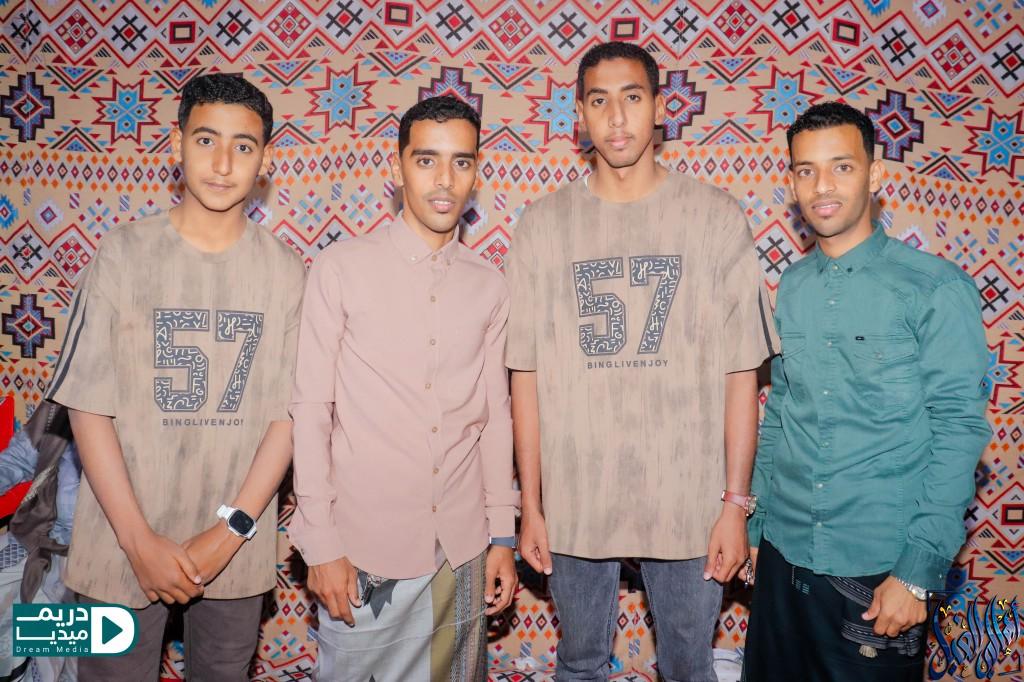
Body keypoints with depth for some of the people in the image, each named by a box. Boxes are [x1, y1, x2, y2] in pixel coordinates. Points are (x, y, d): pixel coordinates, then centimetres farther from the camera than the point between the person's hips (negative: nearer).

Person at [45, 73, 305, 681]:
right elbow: (90, 407, -6)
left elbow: (286, 414, -4)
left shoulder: (285, 271, -3)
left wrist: (231, 529, -10)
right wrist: (138, 539, -10)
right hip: (124, 542, -1)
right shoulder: (124, 253, -6)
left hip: (237, 546, 1)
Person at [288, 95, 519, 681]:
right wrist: (321, 543, -7)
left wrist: (503, 535, 7)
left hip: (462, 548, 3)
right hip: (365, 547, -3)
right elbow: (311, 408, -6)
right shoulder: (342, 268, -7)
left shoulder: (489, 285, 3)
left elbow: (495, 414, 7)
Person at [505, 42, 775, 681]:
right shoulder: (544, 223, 1)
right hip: (574, 501, 1)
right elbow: (527, 374, 1)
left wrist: (737, 502, -3)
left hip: (688, 500, 0)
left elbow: (740, 371, -1)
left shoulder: (716, 215, -1)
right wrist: (530, 503, 1)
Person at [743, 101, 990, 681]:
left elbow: (959, 432, -10)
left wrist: (920, 571, -13)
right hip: (784, 552, 5)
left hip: (878, 566, -4)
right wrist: (751, 523, 9)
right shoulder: (792, 287, 5)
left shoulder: (937, 289, -9)